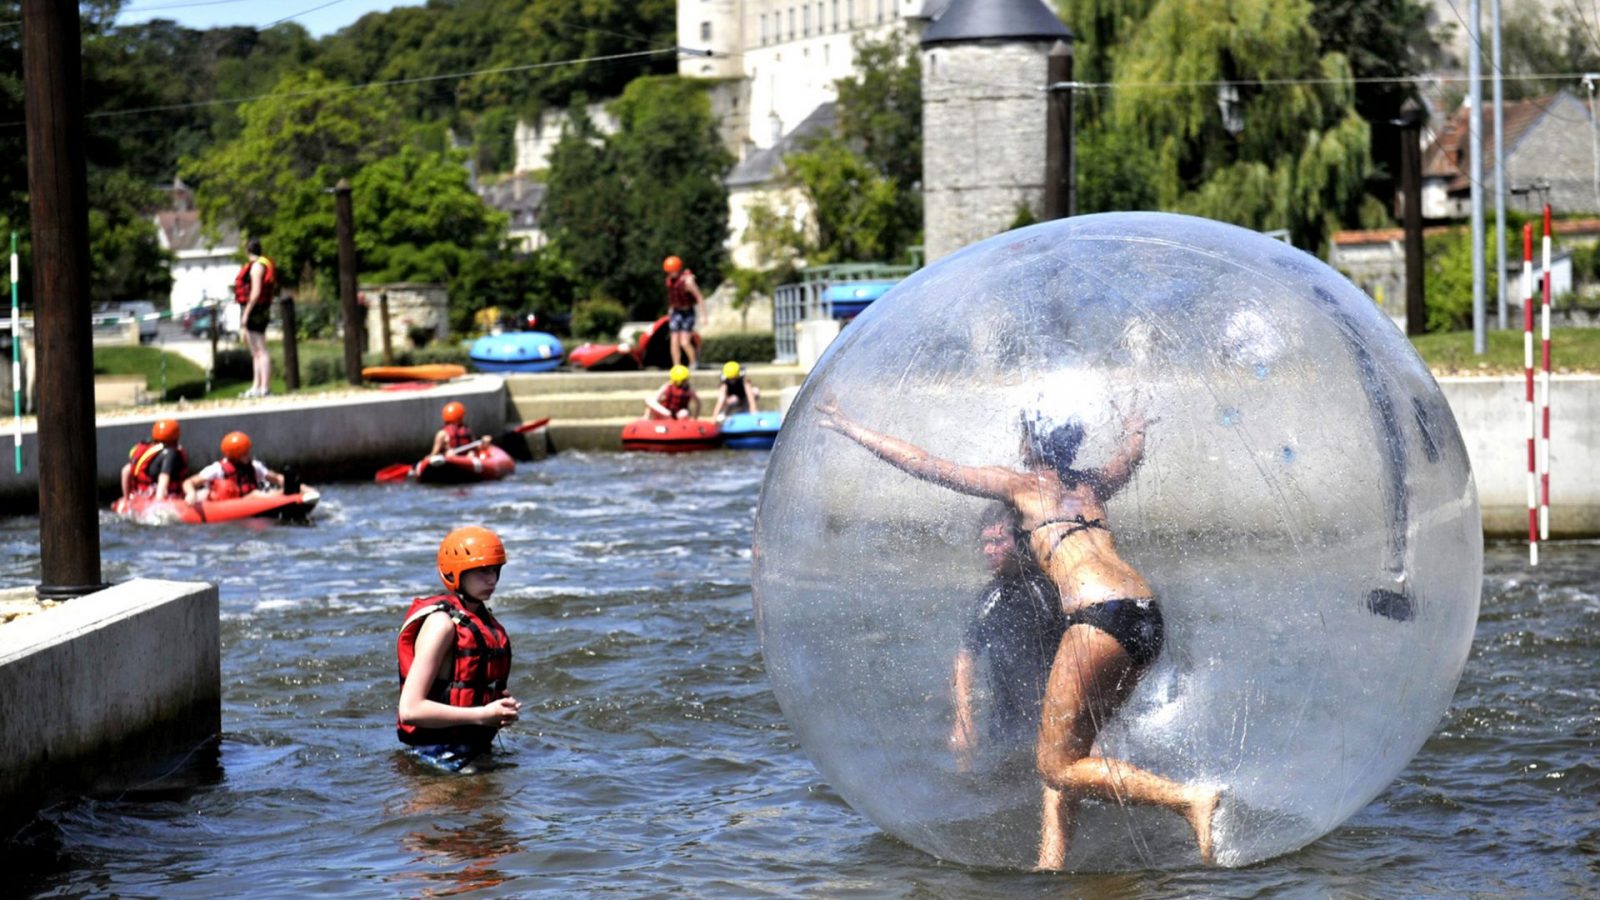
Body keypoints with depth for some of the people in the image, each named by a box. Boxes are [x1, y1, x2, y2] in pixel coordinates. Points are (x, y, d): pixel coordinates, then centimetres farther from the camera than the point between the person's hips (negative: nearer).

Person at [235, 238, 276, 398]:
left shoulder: (257, 266, -13)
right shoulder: (257, 265, 17)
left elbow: (256, 292, -20)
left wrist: (246, 313, -20)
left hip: (254, 311, -11)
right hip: (259, 312, 11)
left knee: (260, 351, -12)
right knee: (256, 353, 13)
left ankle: (265, 388, -14)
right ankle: (256, 387, 17)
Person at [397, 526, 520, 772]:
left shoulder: (484, 620, 12)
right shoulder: (441, 623, -15)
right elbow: (410, 709, -22)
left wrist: (501, 708, 7)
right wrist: (483, 715, -20)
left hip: (475, 750, 8)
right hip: (440, 758, -8)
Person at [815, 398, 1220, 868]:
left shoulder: (1022, 485, 8)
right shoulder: (1093, 485, 24)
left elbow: (924, 465, 12)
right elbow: (1131, 455, 49)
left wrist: (848, 426, 21)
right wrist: (1135, 428, 73)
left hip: (1099, 618, -8)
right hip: (1149, 617, 8)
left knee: (1057, 768, -3)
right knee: (1064, 757, 15)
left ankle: (1188, 798, -16)